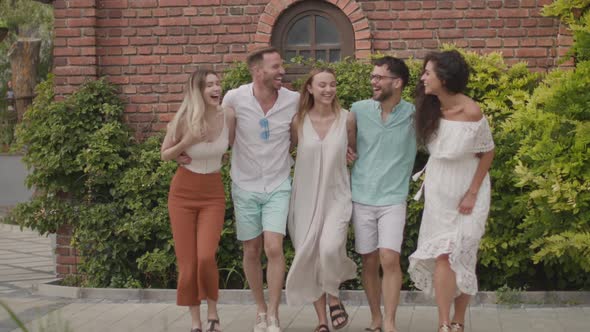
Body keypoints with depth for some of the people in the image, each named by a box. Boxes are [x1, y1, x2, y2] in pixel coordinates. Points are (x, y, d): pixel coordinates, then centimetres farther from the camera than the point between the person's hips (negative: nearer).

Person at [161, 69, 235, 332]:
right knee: (187, 263, -1)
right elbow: (165, 155, -1)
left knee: (206, 257, -17)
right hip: (183, 192, 0)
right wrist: (186, 142, -16)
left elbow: (236, 146, 12)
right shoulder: (183, 120, -14)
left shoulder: (228, 116, -8)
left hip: (213, 194, 0)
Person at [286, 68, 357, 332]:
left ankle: (334, 298, 5)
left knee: (330, 248, -24)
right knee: (309, 258, 3)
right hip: (306, 198, 2)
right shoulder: (299, 121, -3)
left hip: (337, 196, -2)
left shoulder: (346, 119, -3)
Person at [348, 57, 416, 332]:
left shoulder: (414, 115, -5)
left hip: (393, 199, -2)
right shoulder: (359, 110, 0)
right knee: (369, 262, 8)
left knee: (389, 259, -15)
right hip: (362, 198, 2)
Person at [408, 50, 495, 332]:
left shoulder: (471, 113, -20)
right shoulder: (430, 109, -6)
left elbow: (488, 153, -9)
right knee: (442, 256, -5)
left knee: (461, 256, 3)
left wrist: (472, 193, -10)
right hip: (439, 191, 3)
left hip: (467, 192, -3)